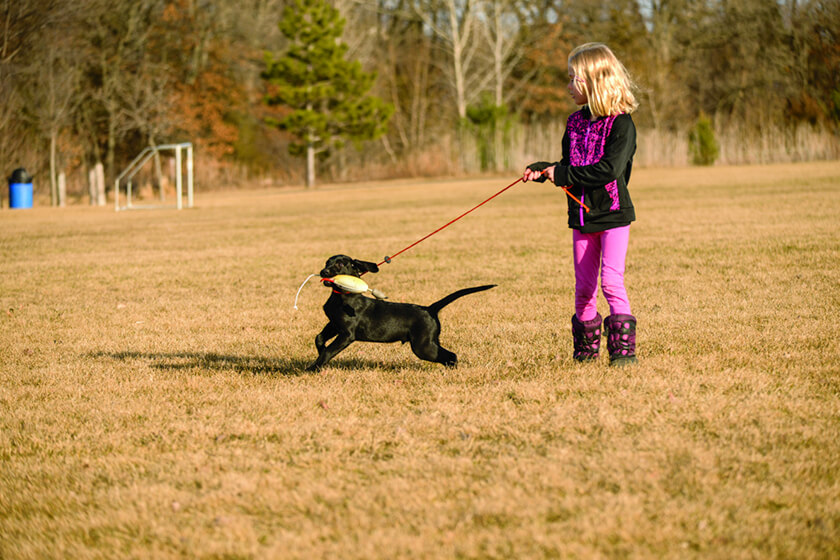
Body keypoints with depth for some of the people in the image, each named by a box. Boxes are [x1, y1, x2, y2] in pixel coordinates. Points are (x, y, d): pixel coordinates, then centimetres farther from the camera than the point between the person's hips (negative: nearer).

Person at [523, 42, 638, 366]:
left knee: (612, 281, -15)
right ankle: (586, 347, 20)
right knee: (584, 287, 8)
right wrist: (542, 170, 0)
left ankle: (624, 349, -10)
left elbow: (609, 169, -22)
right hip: (582, 216, 6)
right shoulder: (575, 123, 10)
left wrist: (563, 174, -19)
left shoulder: (621, 123, -12)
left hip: (613, 215, -6)